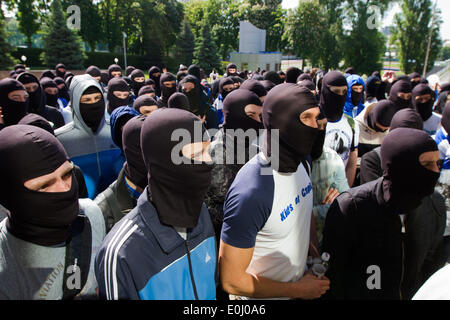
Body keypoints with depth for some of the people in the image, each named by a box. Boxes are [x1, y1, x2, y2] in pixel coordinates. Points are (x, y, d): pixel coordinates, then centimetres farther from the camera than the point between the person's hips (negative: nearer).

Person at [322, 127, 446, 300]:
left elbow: (433, 260, 5)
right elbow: (332, 271, -18)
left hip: (412, 294, 5)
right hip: (356, 295, -4)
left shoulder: (436, 205, -11)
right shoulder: (350, 206, -29)